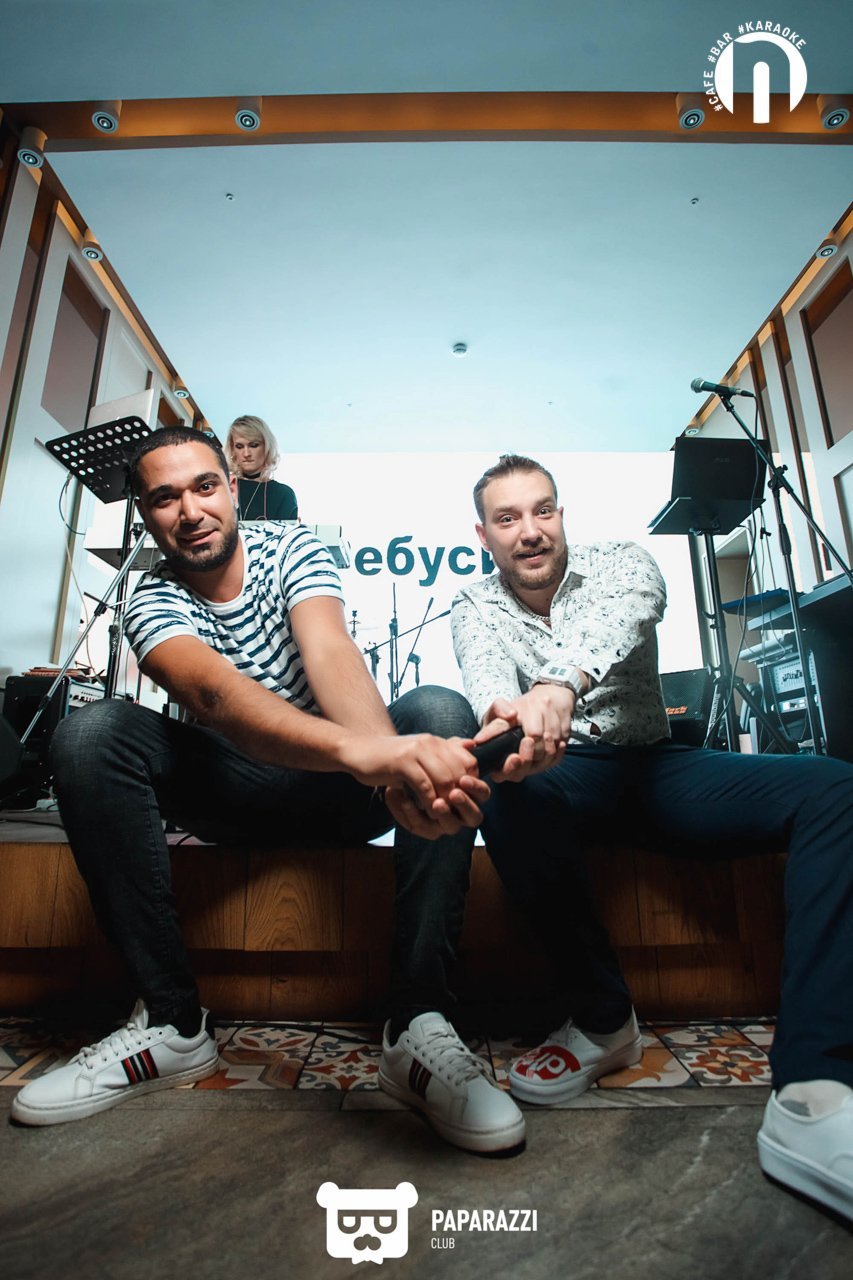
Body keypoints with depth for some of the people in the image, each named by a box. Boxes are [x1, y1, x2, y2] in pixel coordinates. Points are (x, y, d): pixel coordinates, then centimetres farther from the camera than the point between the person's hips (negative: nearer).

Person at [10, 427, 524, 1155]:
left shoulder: (294, 550, -5)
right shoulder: (152, 602, -8)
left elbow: (330, 653, -26)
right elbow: (215, 693, -31)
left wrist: (389, 757, -49)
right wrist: (363, 751, -52)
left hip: (335, 786, 0)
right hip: (236, 794, 1)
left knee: (440, 712, -28)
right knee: (90, 733, -21)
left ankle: (418, 1026, -27)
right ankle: (172, 1024, -15)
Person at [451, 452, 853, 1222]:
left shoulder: (621, 562, 2)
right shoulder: (475, 608, 5)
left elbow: (619, 612, -24)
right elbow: (484, 672, -18)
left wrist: (558, 681, -47)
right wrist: (507, 713, -45)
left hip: (654, 766, 1)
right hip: (561, 776, -1)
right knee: (508, 795, -36)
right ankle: (604, 1019, -15)